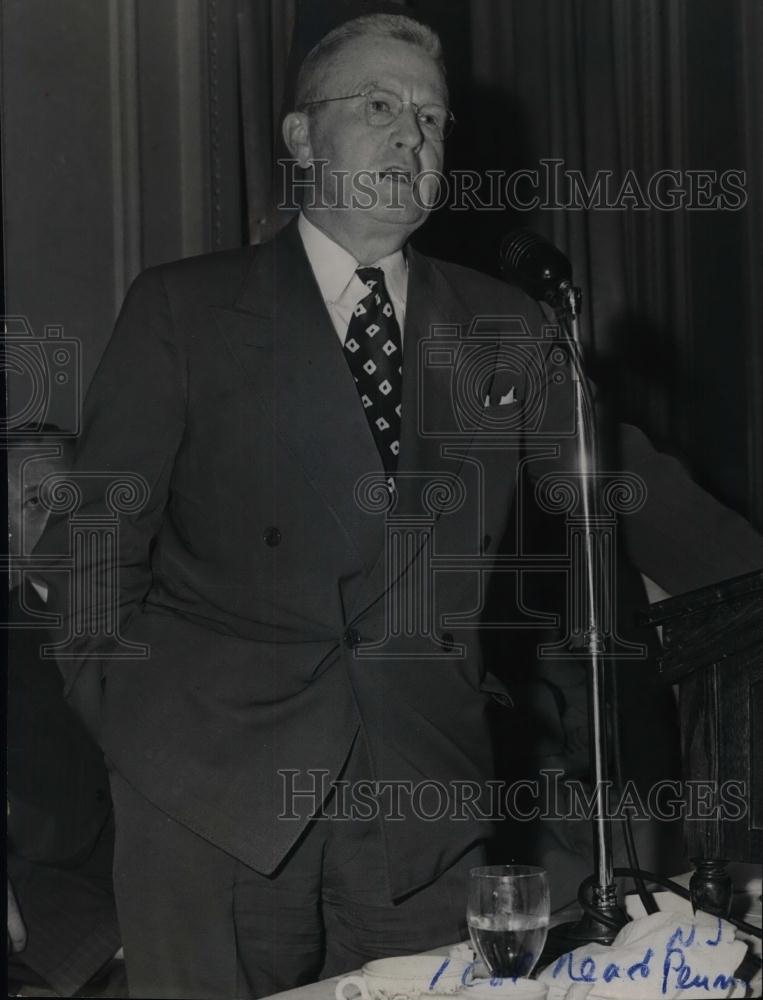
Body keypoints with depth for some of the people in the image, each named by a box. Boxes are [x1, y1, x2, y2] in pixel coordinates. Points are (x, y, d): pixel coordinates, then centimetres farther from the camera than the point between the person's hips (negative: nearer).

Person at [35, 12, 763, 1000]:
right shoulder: (183, 308, 5)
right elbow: (96, 537, 3)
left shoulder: (500, 328, 13)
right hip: (214, 787, -2)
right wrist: (141, 728, -6)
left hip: (421, 805, 2)